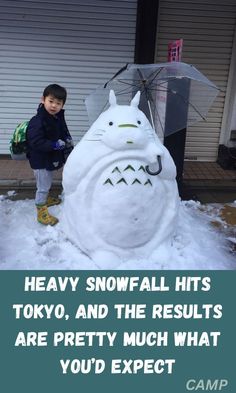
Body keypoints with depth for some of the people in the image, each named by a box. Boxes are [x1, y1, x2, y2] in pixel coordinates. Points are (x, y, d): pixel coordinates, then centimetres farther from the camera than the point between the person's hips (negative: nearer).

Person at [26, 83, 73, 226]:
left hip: (52, 158, 8)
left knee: (47, 183, 27)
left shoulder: (59, 118, -1)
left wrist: (68, 142, -6)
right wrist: (55, 145, -31)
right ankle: (41, 211, 17)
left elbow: (65, 133, 15)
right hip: (41, 160, -8)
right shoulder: (37, 121, -26)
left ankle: (46, 198, 50)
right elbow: (35, 142, -31)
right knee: (43, 186, 3)